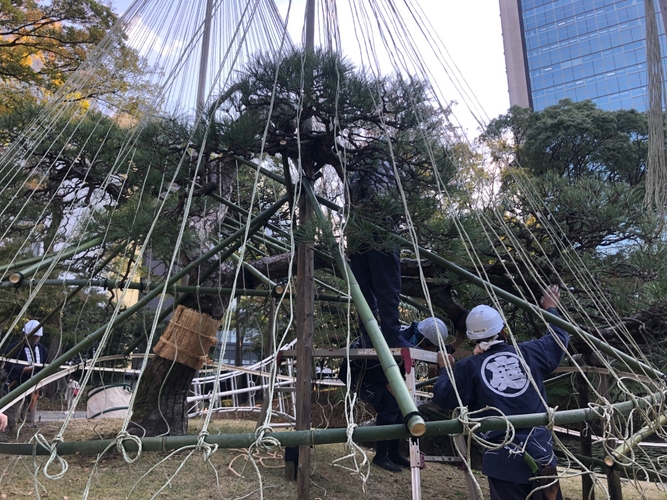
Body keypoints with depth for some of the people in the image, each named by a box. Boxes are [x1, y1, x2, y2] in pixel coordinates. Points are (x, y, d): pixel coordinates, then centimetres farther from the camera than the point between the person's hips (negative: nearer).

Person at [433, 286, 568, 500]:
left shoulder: (468, 367, -5)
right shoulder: (529, 353, 3)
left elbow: (444, 399, 1)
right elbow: (559, 338, 21)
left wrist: (445, 370, 17)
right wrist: (551, 309, 37)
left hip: (503, 460, -2)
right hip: (541, 454, 3)